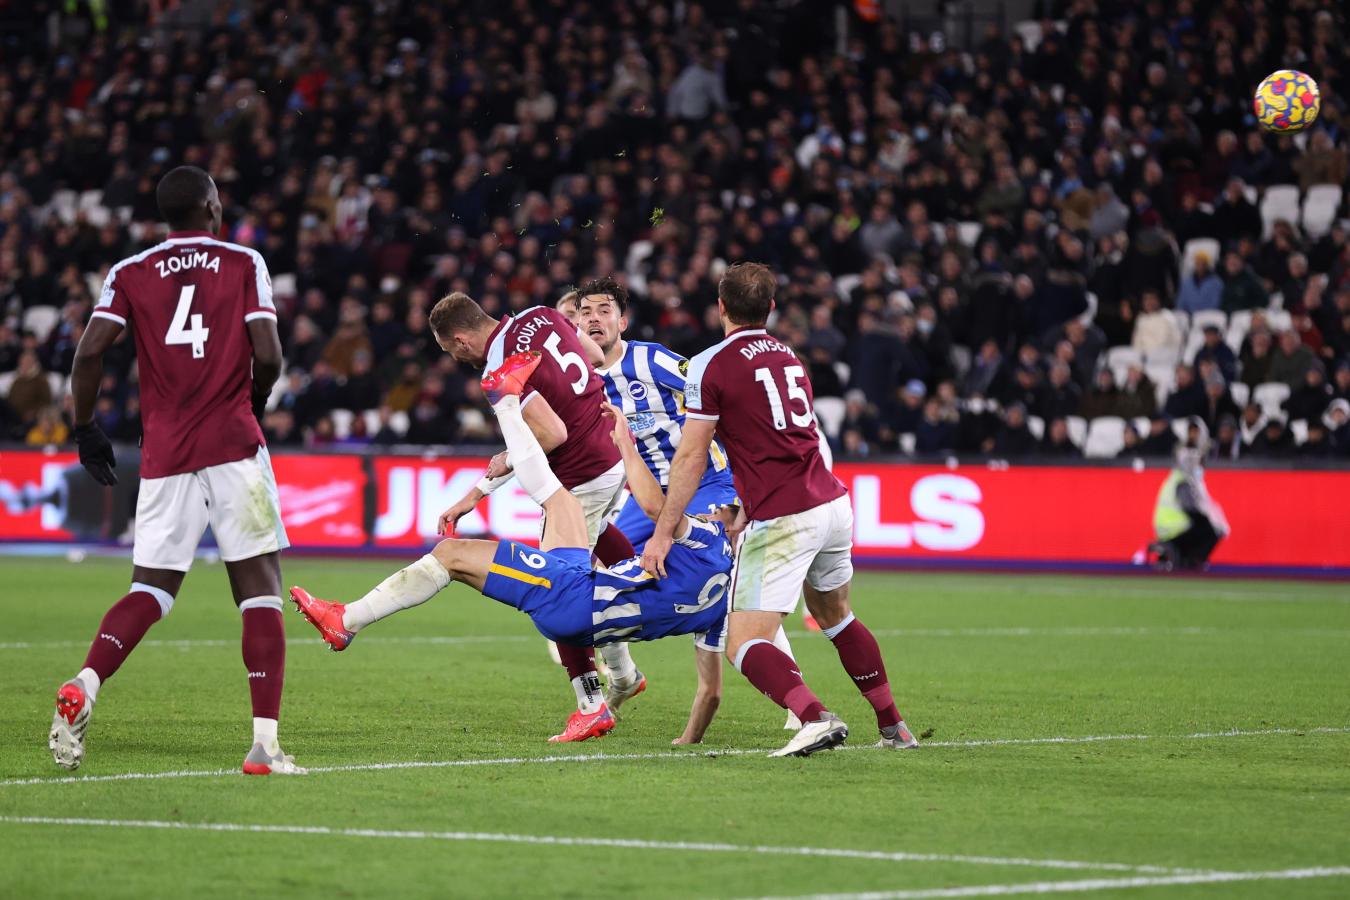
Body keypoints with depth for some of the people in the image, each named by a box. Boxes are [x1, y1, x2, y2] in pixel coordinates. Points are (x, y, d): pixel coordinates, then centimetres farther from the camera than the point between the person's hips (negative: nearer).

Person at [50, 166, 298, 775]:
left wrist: (85, 428, 9)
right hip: (234, 447, -2)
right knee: (260, 591, 0)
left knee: (150, 590, 10)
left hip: (164, 454, 3)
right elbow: (268, 356, -5)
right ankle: (265, 743, -9)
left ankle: (84, 685, -17)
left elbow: (90, 350, -3)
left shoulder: (130, 273, 9)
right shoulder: (244, 264, 4)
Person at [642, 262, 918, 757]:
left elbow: (691, 457, -6)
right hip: (833, 504, 7)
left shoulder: (712, 365, -4)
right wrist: (746, 514, 27)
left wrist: (663, 532, -1)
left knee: (744, 646, -7)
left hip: (782, 521, -7)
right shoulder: (790, 358, 18)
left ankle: (816, 718, -30)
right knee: (835, 615, 29)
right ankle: (894, 726, 29)